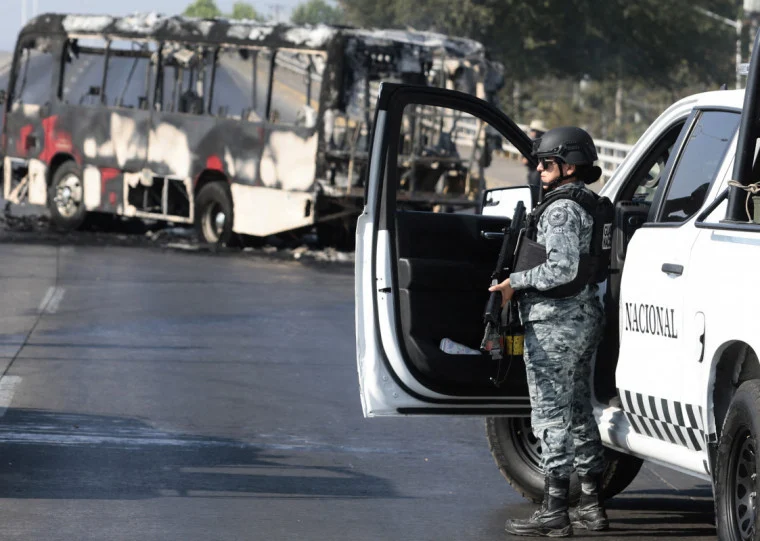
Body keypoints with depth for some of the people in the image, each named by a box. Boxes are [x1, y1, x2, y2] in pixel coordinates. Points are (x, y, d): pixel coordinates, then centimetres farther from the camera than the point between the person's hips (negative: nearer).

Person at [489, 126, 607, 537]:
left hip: (555, 323, -10)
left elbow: (562, 269, -25)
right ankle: (592, 506, 19)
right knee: (579, 413, 15)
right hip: (585, 319, 10)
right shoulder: (589, 205, 15)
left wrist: (516, 282, -16)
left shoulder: (561, 208, -16)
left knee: (552, 415, -7)